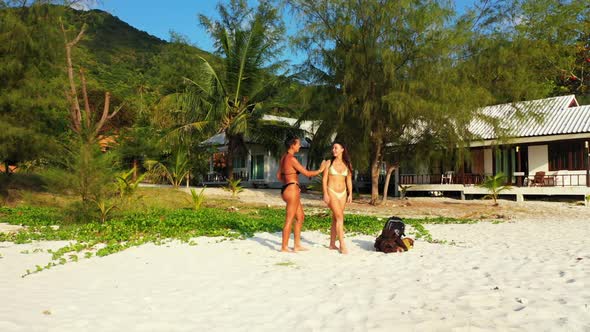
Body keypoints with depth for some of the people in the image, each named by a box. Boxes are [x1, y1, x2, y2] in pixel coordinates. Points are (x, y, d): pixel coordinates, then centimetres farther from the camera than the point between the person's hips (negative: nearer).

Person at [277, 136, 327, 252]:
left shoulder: (284, 157, 12)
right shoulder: (292, 159, -15)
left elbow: (279, 176, 20)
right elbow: (307, 173, -13)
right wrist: (320, 170, 1)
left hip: (286, 189, 10)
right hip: (292, 190, -10)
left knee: (300, 217, 17)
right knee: (289, 220, -1)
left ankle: (297, 245, 22)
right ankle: (284, 247, 7)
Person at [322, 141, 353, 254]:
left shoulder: (347, 164, 8)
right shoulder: (329, 163, -1)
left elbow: (349, 180, 11)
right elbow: (324, 179, -2)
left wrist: (350, 194, 4)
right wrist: (325, 193, -10)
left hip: (343, 193, 4)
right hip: (331, 192, -4)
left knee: (335, 219, 8)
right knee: (339, 217, -13)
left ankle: (332, 244, 17)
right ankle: (342, 245, -12)